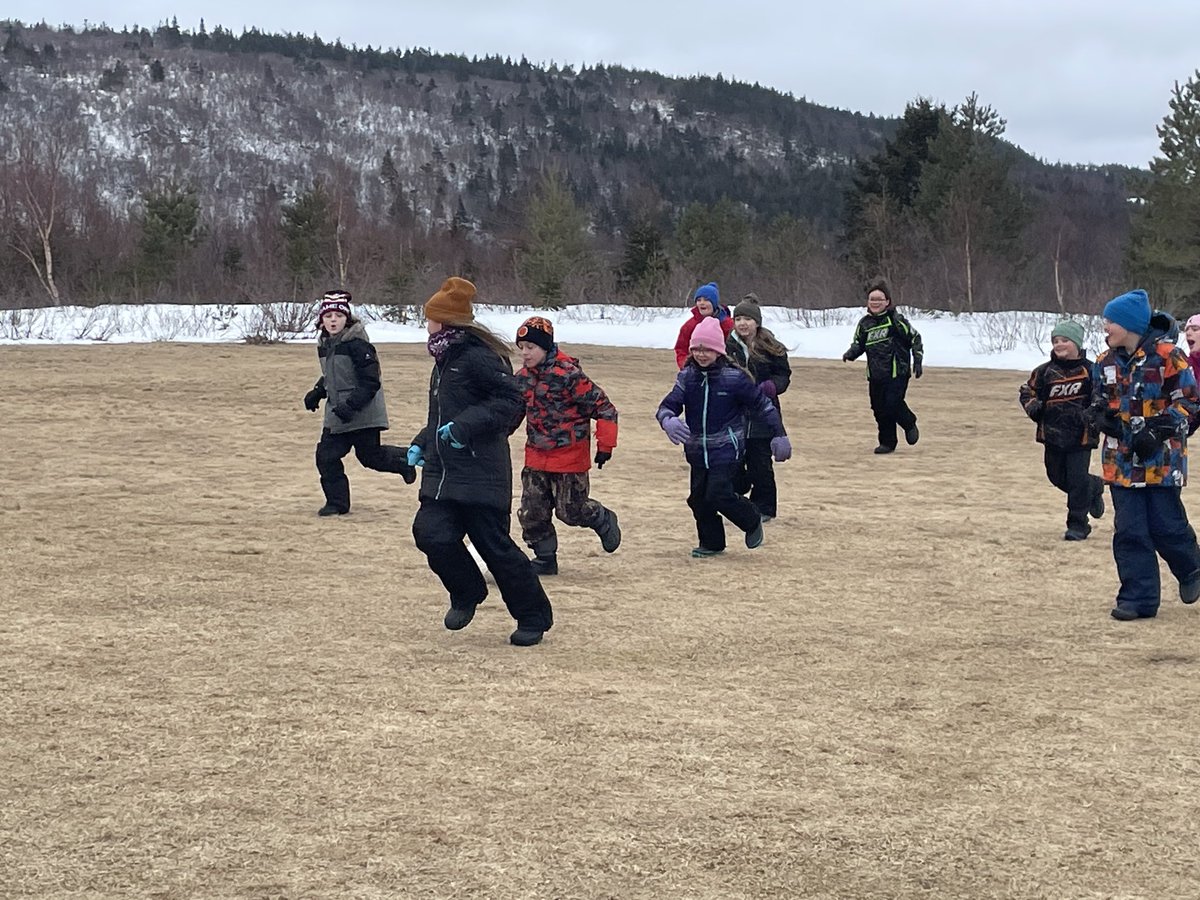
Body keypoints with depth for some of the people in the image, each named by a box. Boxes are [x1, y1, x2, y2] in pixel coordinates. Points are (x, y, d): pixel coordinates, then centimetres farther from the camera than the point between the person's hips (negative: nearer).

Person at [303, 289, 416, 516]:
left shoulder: (357, 344, -17)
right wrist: (317, 392, 9)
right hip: (336, 413, 7)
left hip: (363, 413, -7)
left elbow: (371, 382, -19)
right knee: (326, 455, -1)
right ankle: (337, 502, 10)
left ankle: (404, 459, 32)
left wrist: (351, 405, -27)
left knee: (370, 456, 2)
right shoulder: (324, 344, 7)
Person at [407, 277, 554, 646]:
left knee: (495, 546, -3)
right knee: (431, 533, -8)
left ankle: (533, 617, 13)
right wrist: (422, 444, 17)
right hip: (442, 473, 8)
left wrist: (464, 426, -23)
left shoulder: (477, 356, -13)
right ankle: (466, 594, 16)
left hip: (481, 474, -8)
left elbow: (510, 399, -19)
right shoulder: (445, 360, 17)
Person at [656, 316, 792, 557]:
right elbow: (669, 404, -6)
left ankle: (752, 522, 13)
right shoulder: (687, 377, 1)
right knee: (698, 497, 8)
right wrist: (667, 420, -30)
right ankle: (711, 542, 27)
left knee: (719, 495, -14)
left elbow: (763, 405, -1)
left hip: (726, 449, -5)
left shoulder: (734, 378, -9)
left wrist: (778, 435, -1)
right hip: (697, 450, 5)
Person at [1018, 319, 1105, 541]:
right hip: (1052, 434, 4)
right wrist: (1033, 407, -6)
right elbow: (1027, 391, 14)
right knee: (1058, 477, 12)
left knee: (1077, 479, -6)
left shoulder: (1089, 370, -3)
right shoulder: (1044, 371, 4)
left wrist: (1091, 415, -14)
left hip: (1080, 434, -4)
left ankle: (1078, 525, 5)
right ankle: (1094, 488, 40)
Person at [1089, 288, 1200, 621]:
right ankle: (1139, 598, 6)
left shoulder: (1167, 355, -10)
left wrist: (1156, 431, -17)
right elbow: (1099, 401, 21)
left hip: (1162, 457, -5)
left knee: (1165, 525, -1)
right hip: (1122, 459, 5)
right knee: (1128, 531, 1)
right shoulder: (1106, 362, 8)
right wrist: (1102, 416, -3)